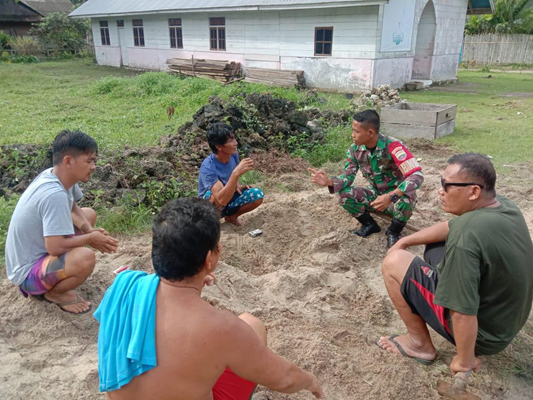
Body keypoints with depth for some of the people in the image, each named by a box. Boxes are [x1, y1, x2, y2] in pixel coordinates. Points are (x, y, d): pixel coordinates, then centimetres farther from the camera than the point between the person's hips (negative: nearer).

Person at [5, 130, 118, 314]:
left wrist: (89, 230, -8)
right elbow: (55, 247, -35)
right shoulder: (54, 194, -32)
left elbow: (73, 208, 12)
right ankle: (54, 293, -1)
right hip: (27, 271, -10)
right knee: (85, 257, -35)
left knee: (89, 214, 14)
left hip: (42, 249, 10)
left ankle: (55, 278, 13)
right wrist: (90, 239, -18)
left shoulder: (55, 175, -5)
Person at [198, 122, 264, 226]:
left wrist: (237, 186, -9)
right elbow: (221, 200, -43)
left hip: (229, 199, 6)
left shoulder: (233, 155, -12)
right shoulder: (208, 167, -32)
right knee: (215, 197, -39)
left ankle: (231, 216, 6)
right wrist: (236, 173, -49)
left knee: (257, 195, -15)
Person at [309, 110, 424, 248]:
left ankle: (394, 231, -4)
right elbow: (348, 176, -6)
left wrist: (391, 197, -48)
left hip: (397, 196, -5)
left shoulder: (393, 146, -29)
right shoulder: (356, 149, -11)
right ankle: (370, 225, 8)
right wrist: (329, 182, -29)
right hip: (376, 194, 5)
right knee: (344, 195, -18)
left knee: (404, 201, -39)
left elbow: (417, 175, -36)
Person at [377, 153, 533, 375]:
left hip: (481, 332, -8)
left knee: (393, 262, -7)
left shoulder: (466, 234, -35)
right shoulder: (504, 205, -8)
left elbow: (463, 314, -32)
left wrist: (465, 362, -16)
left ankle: (419, 342, 8)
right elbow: (451, 227, 8)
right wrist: (404, 241, 6)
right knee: (436, 248, 20)